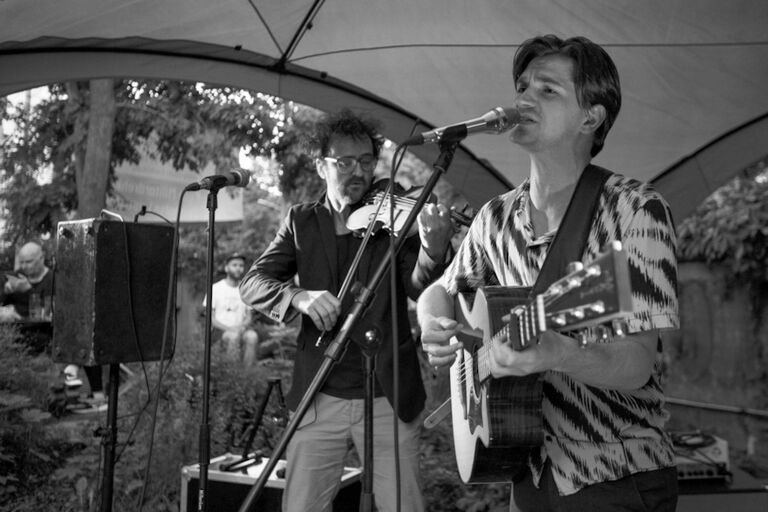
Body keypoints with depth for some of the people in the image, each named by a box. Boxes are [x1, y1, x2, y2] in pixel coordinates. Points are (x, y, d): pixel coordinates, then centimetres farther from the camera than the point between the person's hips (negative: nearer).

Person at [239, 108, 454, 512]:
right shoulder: (301, 222, 6)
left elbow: (420, 290, -11)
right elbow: (253, 283, -1)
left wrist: (433, 252, -33)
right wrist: (300, 296, -22)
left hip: (389, 398, -1)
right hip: (319, 398, 1)